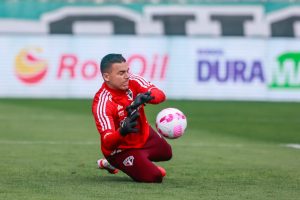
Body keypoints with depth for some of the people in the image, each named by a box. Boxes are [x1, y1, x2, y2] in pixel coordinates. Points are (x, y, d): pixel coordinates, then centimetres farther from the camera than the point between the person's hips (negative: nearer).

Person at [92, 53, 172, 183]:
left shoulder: (132, 81, -19)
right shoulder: (102, 104, -36)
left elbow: (160, 95, -31)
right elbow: (107, 143, -43)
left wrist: (144, 97, -54)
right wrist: (122, 132, -65)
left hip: (145, 135, 7)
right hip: (122, 148, -7)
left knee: (166, 153, 30)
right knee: (154, 177, -17)